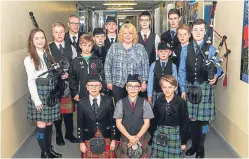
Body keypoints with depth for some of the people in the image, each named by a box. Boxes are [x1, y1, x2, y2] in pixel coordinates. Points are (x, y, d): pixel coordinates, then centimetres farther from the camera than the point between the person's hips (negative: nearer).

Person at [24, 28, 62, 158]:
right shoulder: (29, 59, -7)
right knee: (41, 124, 0)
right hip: (39, 91, -5)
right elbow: (31, 81, -10)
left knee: (49, 123, 12)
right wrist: (36, 100, -13)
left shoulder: (48, 54, 10)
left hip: (51, 91, 5)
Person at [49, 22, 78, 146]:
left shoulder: (71, 48, 6)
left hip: (69, 83, 3)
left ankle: (69, 133, 29)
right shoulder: (48, 48, -4)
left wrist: (69, 74, -11)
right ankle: (59, 135, 26)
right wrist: (57, 74, -16)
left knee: (69, 110, 12)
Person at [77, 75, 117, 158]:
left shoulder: (108, 101, -4)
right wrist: (81, 142, -2)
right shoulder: (81, 103, -4)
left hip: (106, 139, 0)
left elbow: (112, 122, 0)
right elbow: (80, 125, 0)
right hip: (89, 140, 0)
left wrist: (113, 139, 0)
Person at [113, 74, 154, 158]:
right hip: (125, 138, 0)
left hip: (141, 139, 0)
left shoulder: (145, 103, -1)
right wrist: (129, 137, -11)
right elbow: (118, 123, -3)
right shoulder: (120, 103, -2)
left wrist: (137, 137, -12)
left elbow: (147, 123, -2)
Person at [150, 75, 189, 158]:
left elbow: (184, 123, -6)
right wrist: (153, 135, 6)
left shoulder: (181, 102, -12)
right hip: (159, 134, 3)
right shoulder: (158, 101, -4)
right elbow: (154, 120, 5)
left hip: (175, 135, -2)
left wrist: (183, 141, -3)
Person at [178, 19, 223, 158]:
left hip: (205, 88, -1)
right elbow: (182, 71, 4)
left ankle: (201, 146, 23)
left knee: (204, 118, 5)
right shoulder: (185, 49, 3)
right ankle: (194, 145, 28)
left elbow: (218, 68, 3)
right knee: (192, 118, 10)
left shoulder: (211, 49, -1)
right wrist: (183, 89, 1)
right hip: (190, 88, 2)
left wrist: (216, 76, -19)